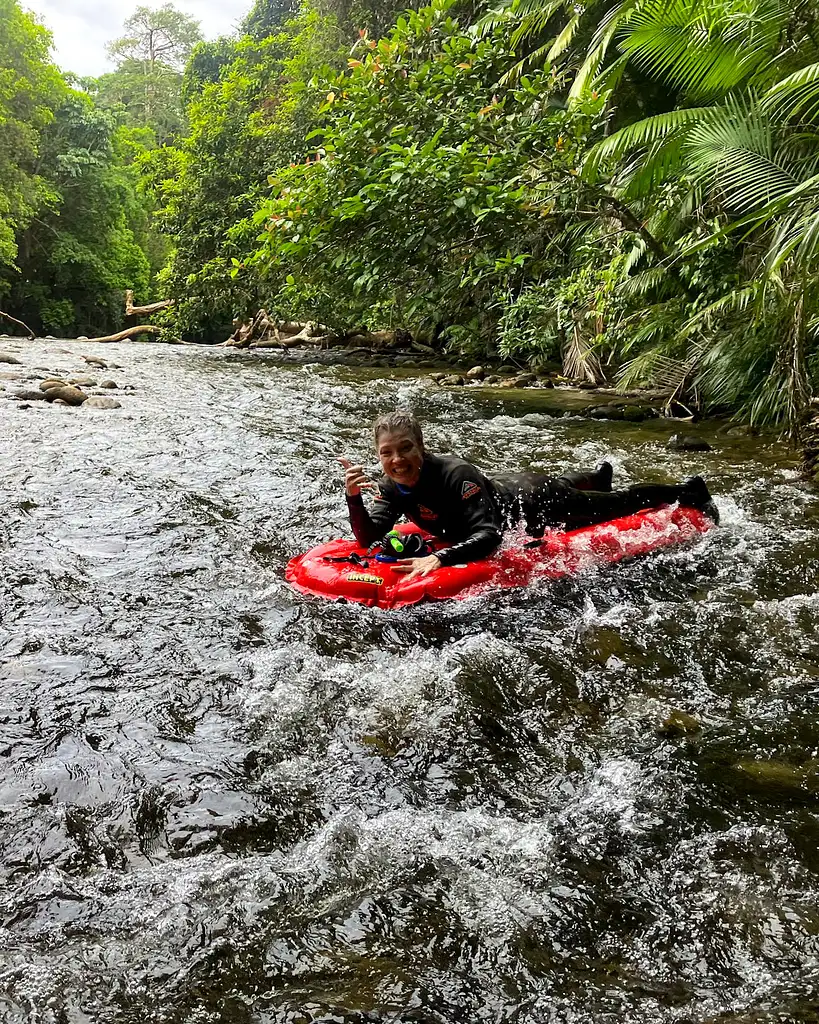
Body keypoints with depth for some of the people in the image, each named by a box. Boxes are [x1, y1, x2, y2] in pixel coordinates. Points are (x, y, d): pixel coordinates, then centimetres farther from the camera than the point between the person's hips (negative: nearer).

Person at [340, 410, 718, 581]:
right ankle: (599, 475, 72)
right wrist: (353, 499, -41)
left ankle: (689, 492, 41)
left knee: (616, 503, 16)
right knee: (561, 483, 39)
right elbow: (368, 538, -23)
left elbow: (488, 536, -47)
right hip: (503, 487, 7)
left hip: (534, 502, -7)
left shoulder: (454, 474, -41)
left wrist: (439, 558, -61)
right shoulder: (392, 487, -20)